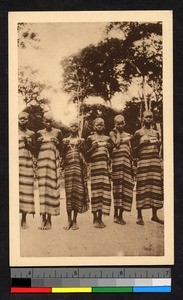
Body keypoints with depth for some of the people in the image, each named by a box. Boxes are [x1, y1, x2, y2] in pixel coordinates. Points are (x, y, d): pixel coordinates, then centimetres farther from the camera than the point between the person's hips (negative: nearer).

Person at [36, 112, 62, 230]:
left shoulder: (58, 132, 7)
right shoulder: (39, 133, 10)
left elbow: (61, 149, 9)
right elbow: (36, 149, 12)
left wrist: (57, 143, -11)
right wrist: (38, 142, -7)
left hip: (54, 162, -1)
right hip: (42, 161, 1)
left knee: (52, 188, -4)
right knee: (43, 188, -4)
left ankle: (49, 219, 0)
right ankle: (43, 219, 1)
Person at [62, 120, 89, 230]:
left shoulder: (81, 140, 10)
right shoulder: (65, 140, 11)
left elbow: (85, 155, 8)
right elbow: (62, 156, 9)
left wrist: (82, 147, -7)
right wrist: (65, 146, -5)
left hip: (79, 166, 0)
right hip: (68, 166, 0)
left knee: (78, 191, -2)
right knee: (68, 192, -4)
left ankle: (75, 220, 5)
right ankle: (69, 220, 3)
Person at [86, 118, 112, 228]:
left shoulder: (107, 138, 16)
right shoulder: (90, 138, 8)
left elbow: (111, 155, 17)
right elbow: (87, 154, 3)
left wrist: (110, 148, -2)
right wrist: (93, 148, -13)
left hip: (105, 166, 3)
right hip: (95, 165, -3)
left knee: (105, 189, -2)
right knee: (95, 190, -6)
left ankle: (100, 218, 5)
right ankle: (95, 218, 2)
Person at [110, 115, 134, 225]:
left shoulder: (128, 135, 17)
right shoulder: (112, 133, 5)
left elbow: (130, 151, 18)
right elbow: (116, 143, -13)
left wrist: (133, 164, 12)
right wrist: (118, 132, -1)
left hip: (127, 162, 4)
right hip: (117, 161, -4)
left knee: (126, 187, 1)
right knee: (118, 186, -7)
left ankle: (121, 215, 7)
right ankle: (116, 214, -1)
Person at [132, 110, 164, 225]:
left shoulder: (156, 133, 16)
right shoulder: (138, 133, 3)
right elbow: (134, 150, 2)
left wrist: (159, 144, 3)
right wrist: (141, 143, -13)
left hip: (155, 162, 5)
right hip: (143, 161, -4)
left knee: (155, 186, 1)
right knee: (142, 186, -8)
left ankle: (154, 215, 9)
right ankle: (139, 216, -4)